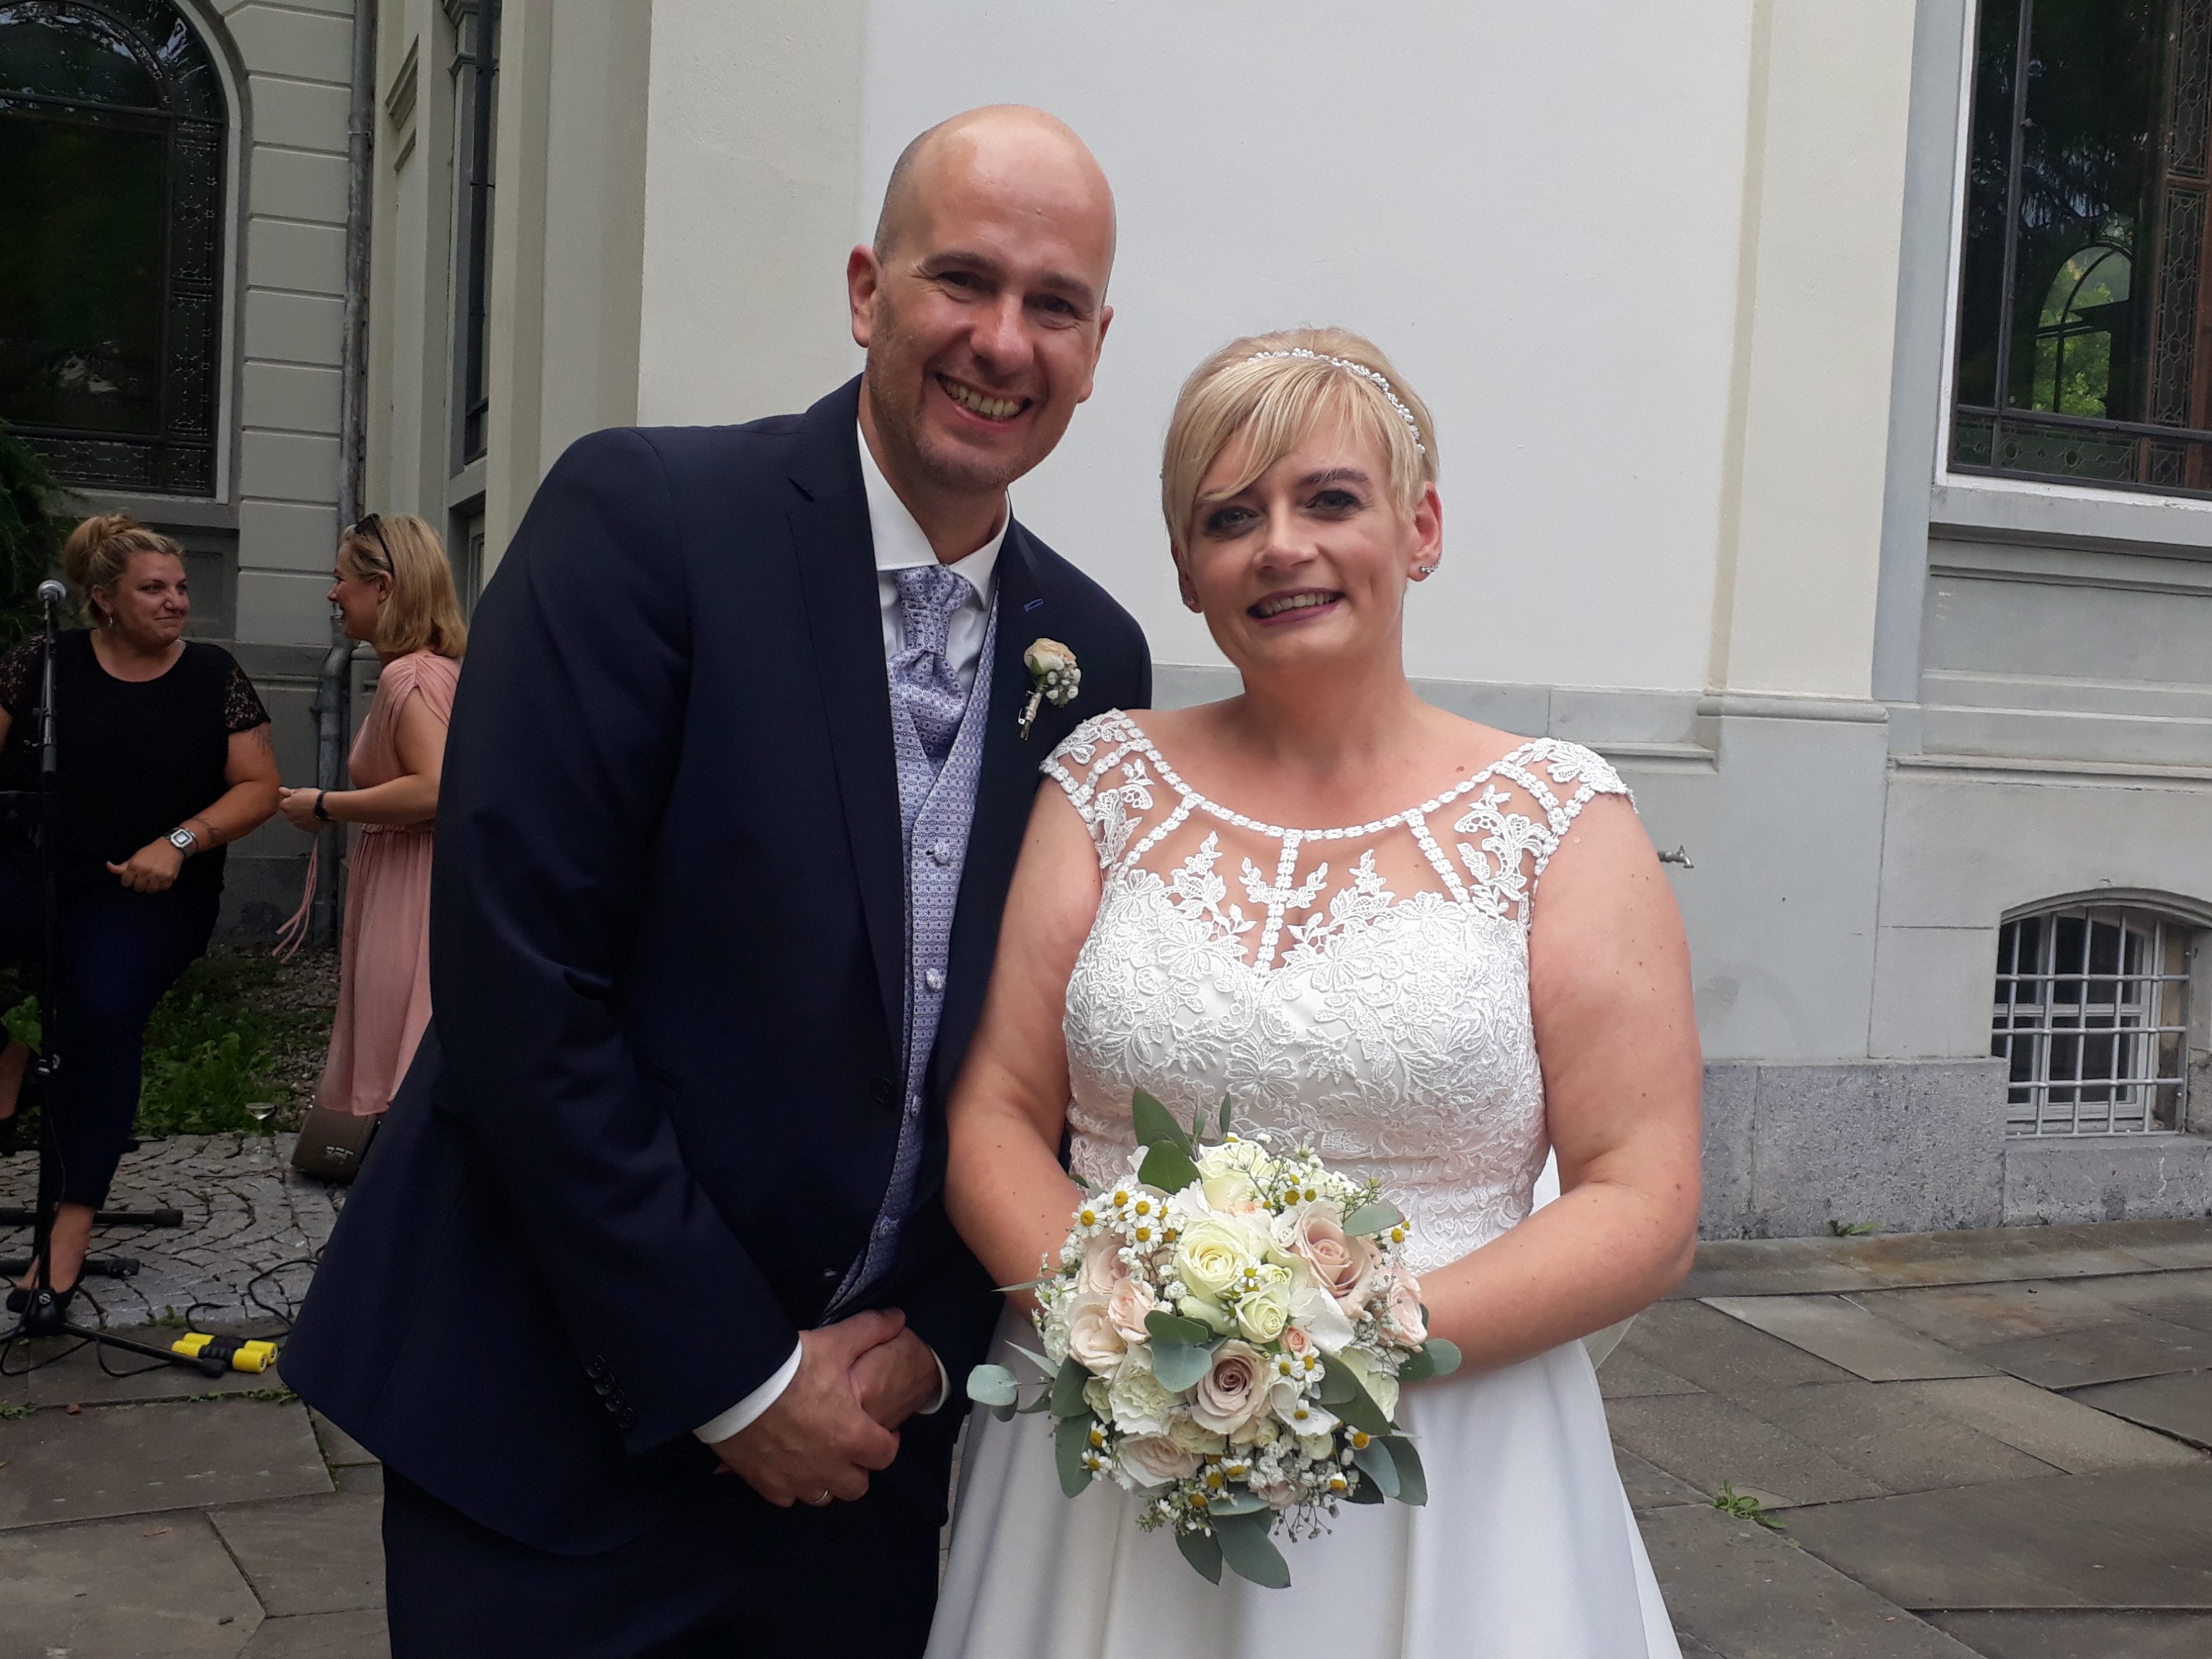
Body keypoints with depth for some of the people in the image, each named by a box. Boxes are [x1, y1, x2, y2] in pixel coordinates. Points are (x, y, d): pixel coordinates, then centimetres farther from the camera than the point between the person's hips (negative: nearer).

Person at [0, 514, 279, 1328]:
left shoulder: (214, 676, 0)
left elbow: (259, 787, -2)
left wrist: (177, 843, -14)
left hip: (145, 893, -1)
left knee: (104, 1013, -25)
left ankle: (73, 1223, -17)